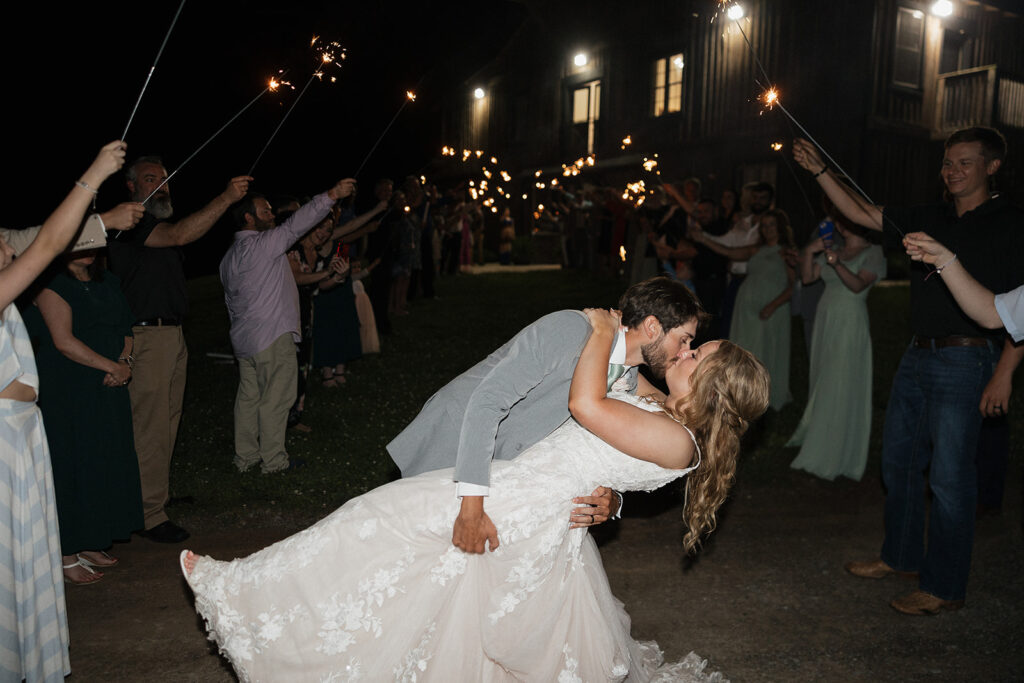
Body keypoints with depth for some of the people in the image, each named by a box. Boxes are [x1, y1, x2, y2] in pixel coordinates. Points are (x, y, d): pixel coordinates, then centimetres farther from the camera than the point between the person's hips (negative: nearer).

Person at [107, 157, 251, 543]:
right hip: (147, 335, -10)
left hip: (172, 335, 10)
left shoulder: (158, 223, 23)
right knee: (150, 428, -7)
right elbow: (180, 235, -26)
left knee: (167, 423, 13)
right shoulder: (130, 222, -10)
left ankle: (159, 493, 24)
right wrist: (226, 198, -30)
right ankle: (150, 515, -1)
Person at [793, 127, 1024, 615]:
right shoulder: (930, 220, 13)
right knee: (898, 460, 14)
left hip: (964, 360, -7)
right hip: (917, 356, 7)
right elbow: (862, 214, 12)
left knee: (948, 476, -3)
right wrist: (819, 171, 3)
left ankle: (944, 587, 11)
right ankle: (901, 556, 31)